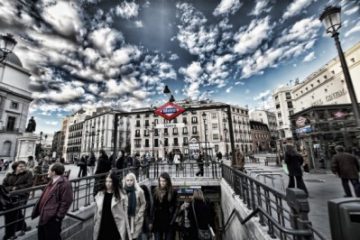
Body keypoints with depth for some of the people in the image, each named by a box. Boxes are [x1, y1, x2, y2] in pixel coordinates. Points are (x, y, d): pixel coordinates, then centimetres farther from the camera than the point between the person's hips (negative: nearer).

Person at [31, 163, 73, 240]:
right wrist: (37, 210, 18)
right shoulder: (52, 182, 7)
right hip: (44, 216, 10)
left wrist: (59, 216, -21)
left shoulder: (64, 183, -26)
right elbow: (44, 197, 18)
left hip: (52, 218, -9)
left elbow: (66, 202, -26)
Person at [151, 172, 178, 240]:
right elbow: (154, 207, 5)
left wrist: (172, 221, -12)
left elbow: (175, 208, -6)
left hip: (168, 222, -2)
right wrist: (152, 221, 3)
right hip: (158, 222, 3)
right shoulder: (156, 192, 2)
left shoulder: (173, 192, -8)